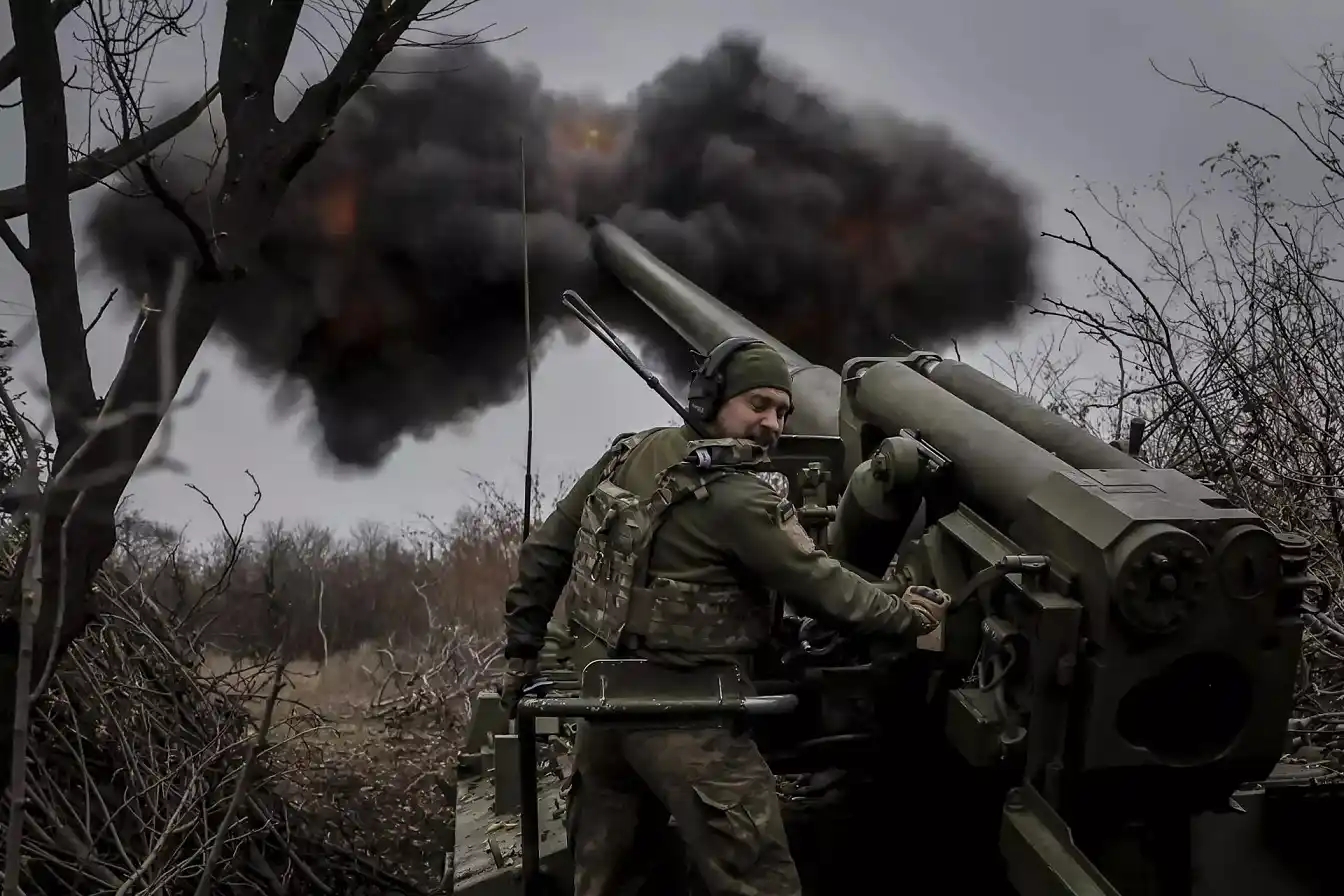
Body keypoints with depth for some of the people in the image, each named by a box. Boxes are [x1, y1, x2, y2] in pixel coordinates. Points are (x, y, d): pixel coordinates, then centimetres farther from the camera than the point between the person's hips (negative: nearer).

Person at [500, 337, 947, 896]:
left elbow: (545, 552, 9)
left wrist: (522, 651, 17)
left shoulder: (629, 456, 5)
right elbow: (824, 588, -13)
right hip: (685, 721, -8)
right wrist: (909, 618, 3)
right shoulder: (741, 503, -17)